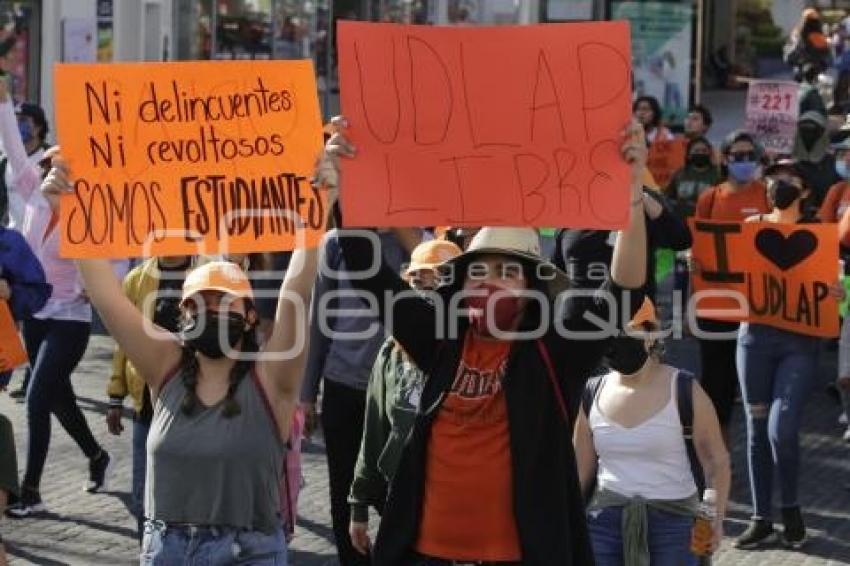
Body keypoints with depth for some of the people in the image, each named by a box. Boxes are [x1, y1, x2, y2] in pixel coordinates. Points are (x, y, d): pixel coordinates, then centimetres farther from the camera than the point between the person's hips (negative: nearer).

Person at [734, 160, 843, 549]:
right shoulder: (750, 226, 9)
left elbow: (829, 278, 1)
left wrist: (835, 292, -22)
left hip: (800, 340, -3)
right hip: (755, 335, 3)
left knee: (781, 428, -14)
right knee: (757, 429, 6)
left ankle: (791, 507, 9)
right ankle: (761, 518, 16)